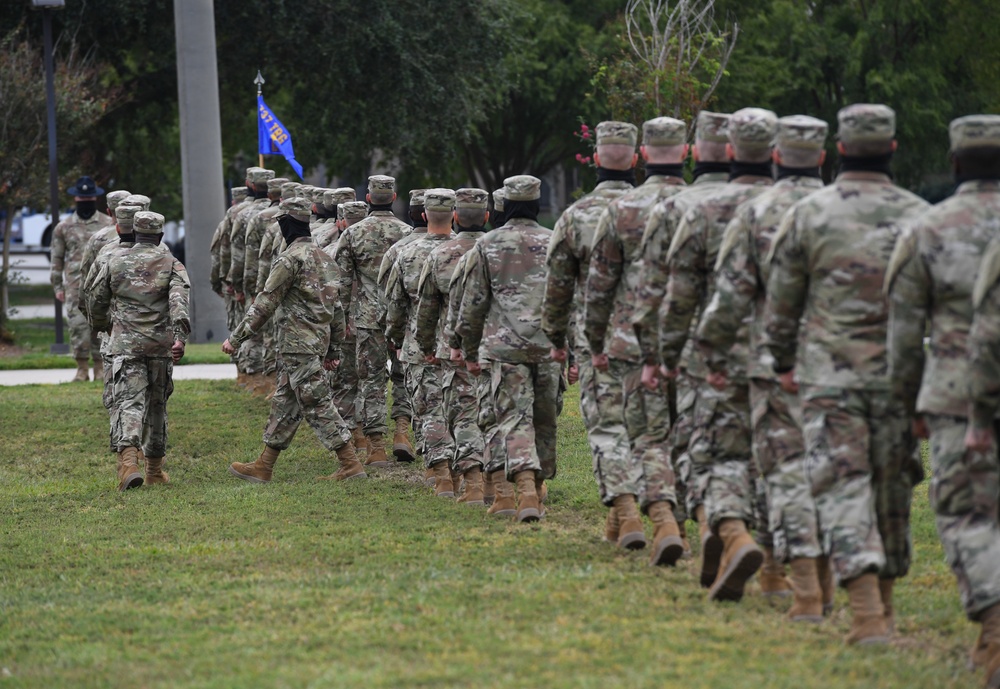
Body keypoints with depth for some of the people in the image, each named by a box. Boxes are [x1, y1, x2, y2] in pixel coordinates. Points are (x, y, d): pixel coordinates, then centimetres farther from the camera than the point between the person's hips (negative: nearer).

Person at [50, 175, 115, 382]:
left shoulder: (109, 224, 8)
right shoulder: (64, 227, 10)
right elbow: (57, 258, 12)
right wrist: (57, 286, 7)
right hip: (75, 285, 0)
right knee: (78, 324, -10)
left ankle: (99, 369, 7)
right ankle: (82, 369, -5)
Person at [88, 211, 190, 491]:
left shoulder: (115, 261, 7)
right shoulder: (171, 264, 3)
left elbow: (96, 302, 16)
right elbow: (180, 300, -14)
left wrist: (104, 326, 36)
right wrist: (180, 337, -24)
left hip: (126, 344, -1)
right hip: (161, 345, 1)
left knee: (129, 402, -9)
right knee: (156, 404, 16)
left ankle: (128, 458, -33)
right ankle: (154, 468, 25)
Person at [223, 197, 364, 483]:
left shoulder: (292, 258, -15)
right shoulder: (323, 256, 14)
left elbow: (265, 304, -15)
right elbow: (336, 306, 17)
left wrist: (236, 338, -10)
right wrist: (334, 350, 22)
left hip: (298, 346, -9)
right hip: (319, 341, 10)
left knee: (319, 406, -7)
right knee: (284, 405, 14)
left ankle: (351, 465, -8)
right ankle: (263, 467, 19)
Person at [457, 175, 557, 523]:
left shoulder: (487, 246, 3)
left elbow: (473, 304, 4)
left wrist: (469, 351, 14)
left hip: (506, 347, -2)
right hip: (549, 347, 2)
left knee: (515, 419, -7)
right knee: (544, 421, 14)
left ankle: (527, 490, -26)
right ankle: (538, 488, 24)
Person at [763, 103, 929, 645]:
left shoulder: (809, 214, -3)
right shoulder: (919, 217, 2)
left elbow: (780, 299, 3)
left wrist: (783, 361, 17)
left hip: (829, 376, -2)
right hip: (899, 375, 2)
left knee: (843, 489, -5)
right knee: (892, 490, 15)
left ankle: (868, 616, -20)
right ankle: (883, 604, 27)